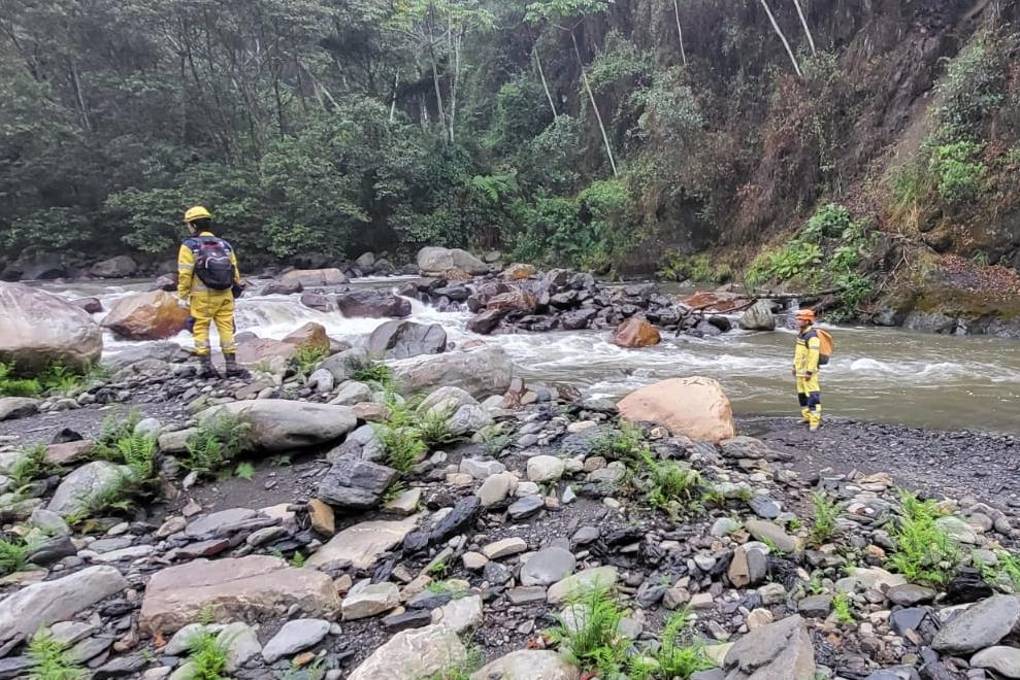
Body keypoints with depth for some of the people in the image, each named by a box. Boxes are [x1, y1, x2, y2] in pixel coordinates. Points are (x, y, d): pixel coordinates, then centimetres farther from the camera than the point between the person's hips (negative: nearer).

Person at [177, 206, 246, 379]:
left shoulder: (189, 246, -5)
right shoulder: (225, 245, 8)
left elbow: (185, 274, -9)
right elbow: (235, 272, 8)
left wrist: (183, 295, -2)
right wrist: (235, 291, 17)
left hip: (202, 296, -3)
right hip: (224, 295, 3)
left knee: (201, 330, 7)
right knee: (226, 329, 7)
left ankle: (206, 366, 7)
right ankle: (232, 366, 6)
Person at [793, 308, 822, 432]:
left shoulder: (812, 336, -19)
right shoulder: (801, 333, 12)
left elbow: (814, 355, -22)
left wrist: (809, 371, -23)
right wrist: (795, 366, 20)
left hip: (808, 371, -10)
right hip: (800, 370, 10)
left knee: (812, 396, -9)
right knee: (802, 394, 16)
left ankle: (815, 421, -8)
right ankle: (807, 417, 27)